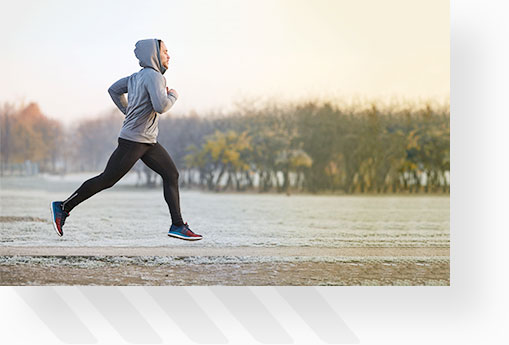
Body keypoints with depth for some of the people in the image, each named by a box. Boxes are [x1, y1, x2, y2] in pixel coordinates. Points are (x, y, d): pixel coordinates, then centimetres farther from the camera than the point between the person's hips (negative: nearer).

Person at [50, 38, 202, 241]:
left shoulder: (138, 76, 13)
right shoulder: (153, 76, -16)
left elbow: (114, 90, 23)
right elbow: (161, 106, -27)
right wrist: (173, 96, -8)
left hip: (148, 141, 10)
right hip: (133, 140, -10)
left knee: (171, 174, 4)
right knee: (107, 180, -4)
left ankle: (177, 226, 3)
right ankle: (63, 207, 6)